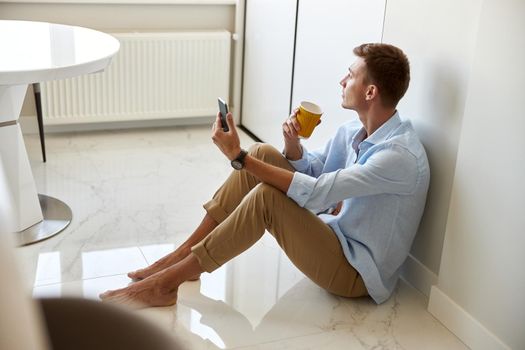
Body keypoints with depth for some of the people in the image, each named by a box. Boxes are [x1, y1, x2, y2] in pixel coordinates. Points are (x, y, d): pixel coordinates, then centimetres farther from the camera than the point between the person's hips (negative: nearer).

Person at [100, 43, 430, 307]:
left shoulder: (400, 155, -26)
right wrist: (293, 146, -10)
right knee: (263, 154, -7)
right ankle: (183, 254, -3)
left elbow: (316, 194, -31)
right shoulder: (353, 130, 0)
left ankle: (168, 281, -16)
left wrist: (239, 156, -29)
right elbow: (313, 169, 13)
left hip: (358, 272, -8)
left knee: (266, 197, -29)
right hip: (335, 233, 8)